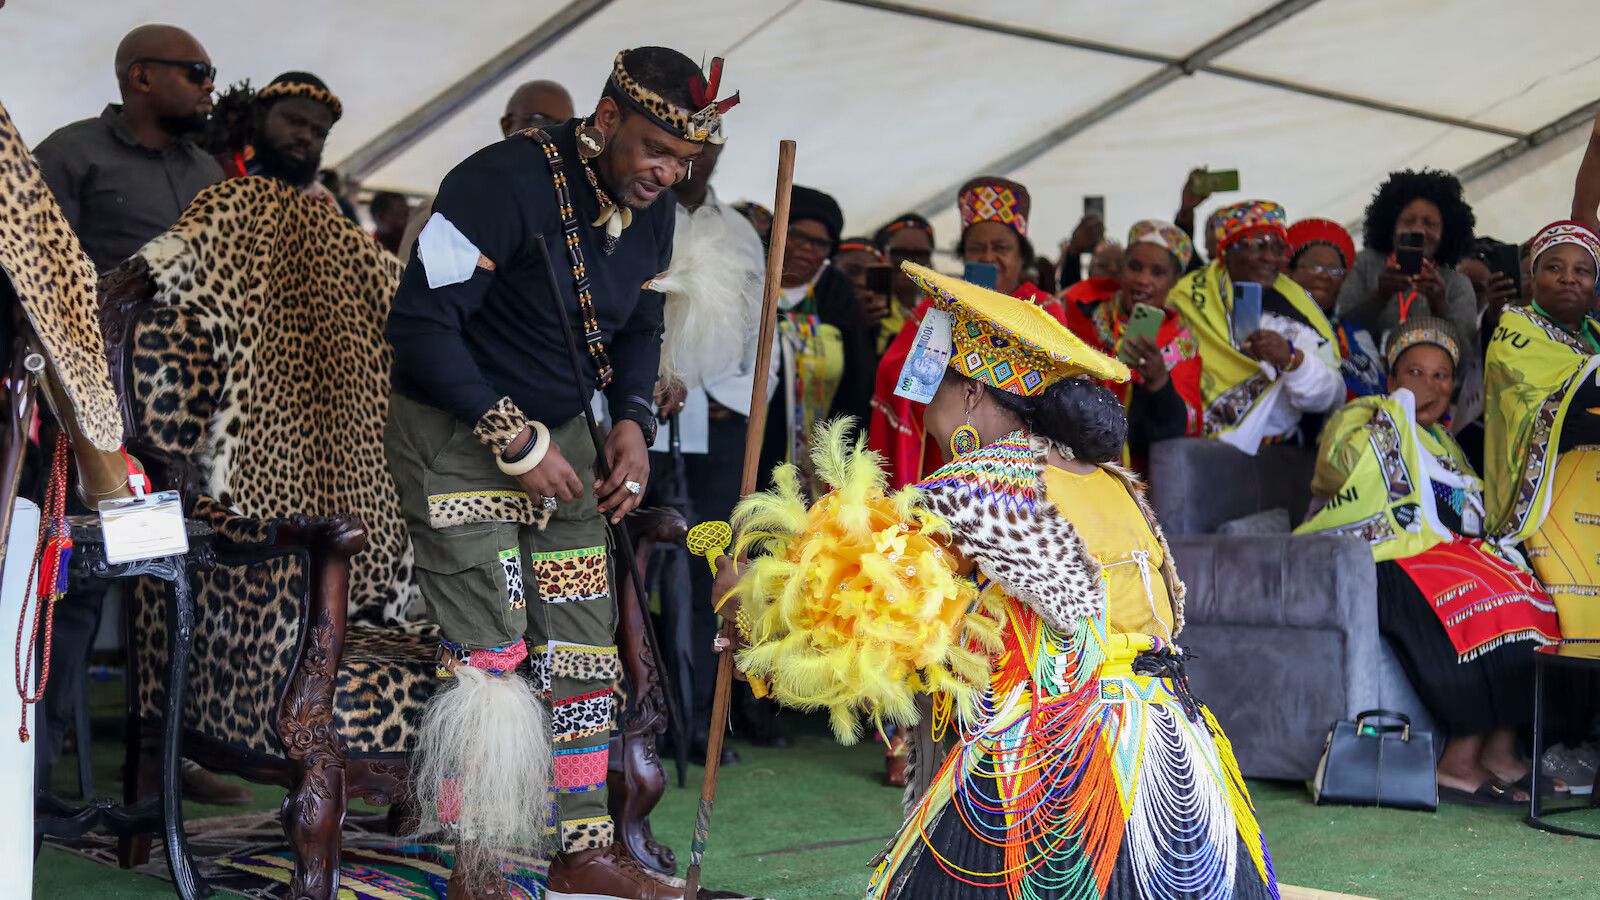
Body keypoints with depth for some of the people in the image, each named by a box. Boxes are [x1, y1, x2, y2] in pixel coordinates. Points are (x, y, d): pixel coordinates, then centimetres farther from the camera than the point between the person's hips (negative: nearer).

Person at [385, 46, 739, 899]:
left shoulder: (652, 213, 2)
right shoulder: (505, 183, -22)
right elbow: (421, 324, -23)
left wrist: (632, 419, -2)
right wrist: (516, 440, -20)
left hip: (560, 437, 7)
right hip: (455, 432, -7)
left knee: (582, 649, 6)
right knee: (489, 656, -11)